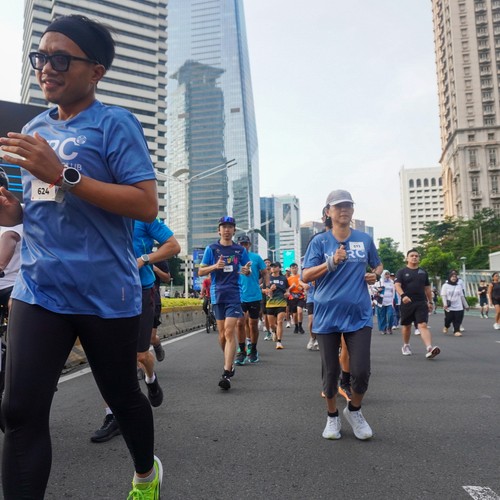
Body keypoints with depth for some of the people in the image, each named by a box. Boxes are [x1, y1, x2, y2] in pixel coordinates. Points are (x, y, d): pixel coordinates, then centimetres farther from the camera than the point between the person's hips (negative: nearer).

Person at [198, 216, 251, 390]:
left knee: (229, 331, -12)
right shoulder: (211, 249, 6)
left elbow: (248, 271, 15)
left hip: (234, 294, -1)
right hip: (217, 294, 2)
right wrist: (215, 266, -15)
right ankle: (230, 364, 29)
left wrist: (247, 270, -10)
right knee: (222, 334, 8)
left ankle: (227, 373, -15)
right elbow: (200, 272, 4)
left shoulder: (241, 250, 7)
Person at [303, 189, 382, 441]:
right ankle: (332, 417, 31)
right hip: (327, 316, -1)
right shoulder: (319, 242, 0)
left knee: (361, 371, -2)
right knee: (330, 371, 8)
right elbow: (306, 276, -7)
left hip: (359, 315, 1)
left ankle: (354, 411, 28)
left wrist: (374, 274, 0)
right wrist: (332, 263, -21)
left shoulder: (364, 239, 7)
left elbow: (378, 264, 23)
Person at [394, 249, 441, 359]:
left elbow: (427, 288, 19)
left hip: (421, 303, 1)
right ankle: (406, 346, 33)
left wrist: (430, 302, 16)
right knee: (406, 325, 13)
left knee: (423, 325, -14)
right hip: (407, 303, -1)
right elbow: (397, 285, -13)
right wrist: (403, 295, -30)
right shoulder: (401, 272, 2)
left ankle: (429, 348, -28)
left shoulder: (423, 272, 13)